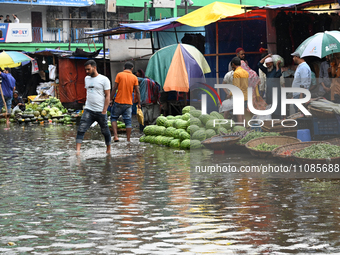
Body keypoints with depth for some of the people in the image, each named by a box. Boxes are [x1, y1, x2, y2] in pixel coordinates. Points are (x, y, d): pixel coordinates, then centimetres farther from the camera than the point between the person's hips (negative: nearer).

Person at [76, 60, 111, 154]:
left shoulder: (104, 79, -5)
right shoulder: (87, 79, 13)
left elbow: (107, 96, -6)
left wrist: (104, 111, -11)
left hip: (100, 111, -4)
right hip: (88, 110, 4)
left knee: (105, 131, 9)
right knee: (81, 129, -13)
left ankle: (109, 149, 29)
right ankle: (78, 150, -19)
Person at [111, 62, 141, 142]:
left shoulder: (119, 75, -3)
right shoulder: (134, 77, 3)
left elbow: (115, 88, -6)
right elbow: (137, 92, 2)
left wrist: (112, 98, 2)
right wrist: (138, 103, 9)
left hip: (118, 101, -2)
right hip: (128, 103, 2)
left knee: (114, 118, 12)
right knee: (128, 121, 6)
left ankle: (115, 136, -3)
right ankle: (128, 139, 6)